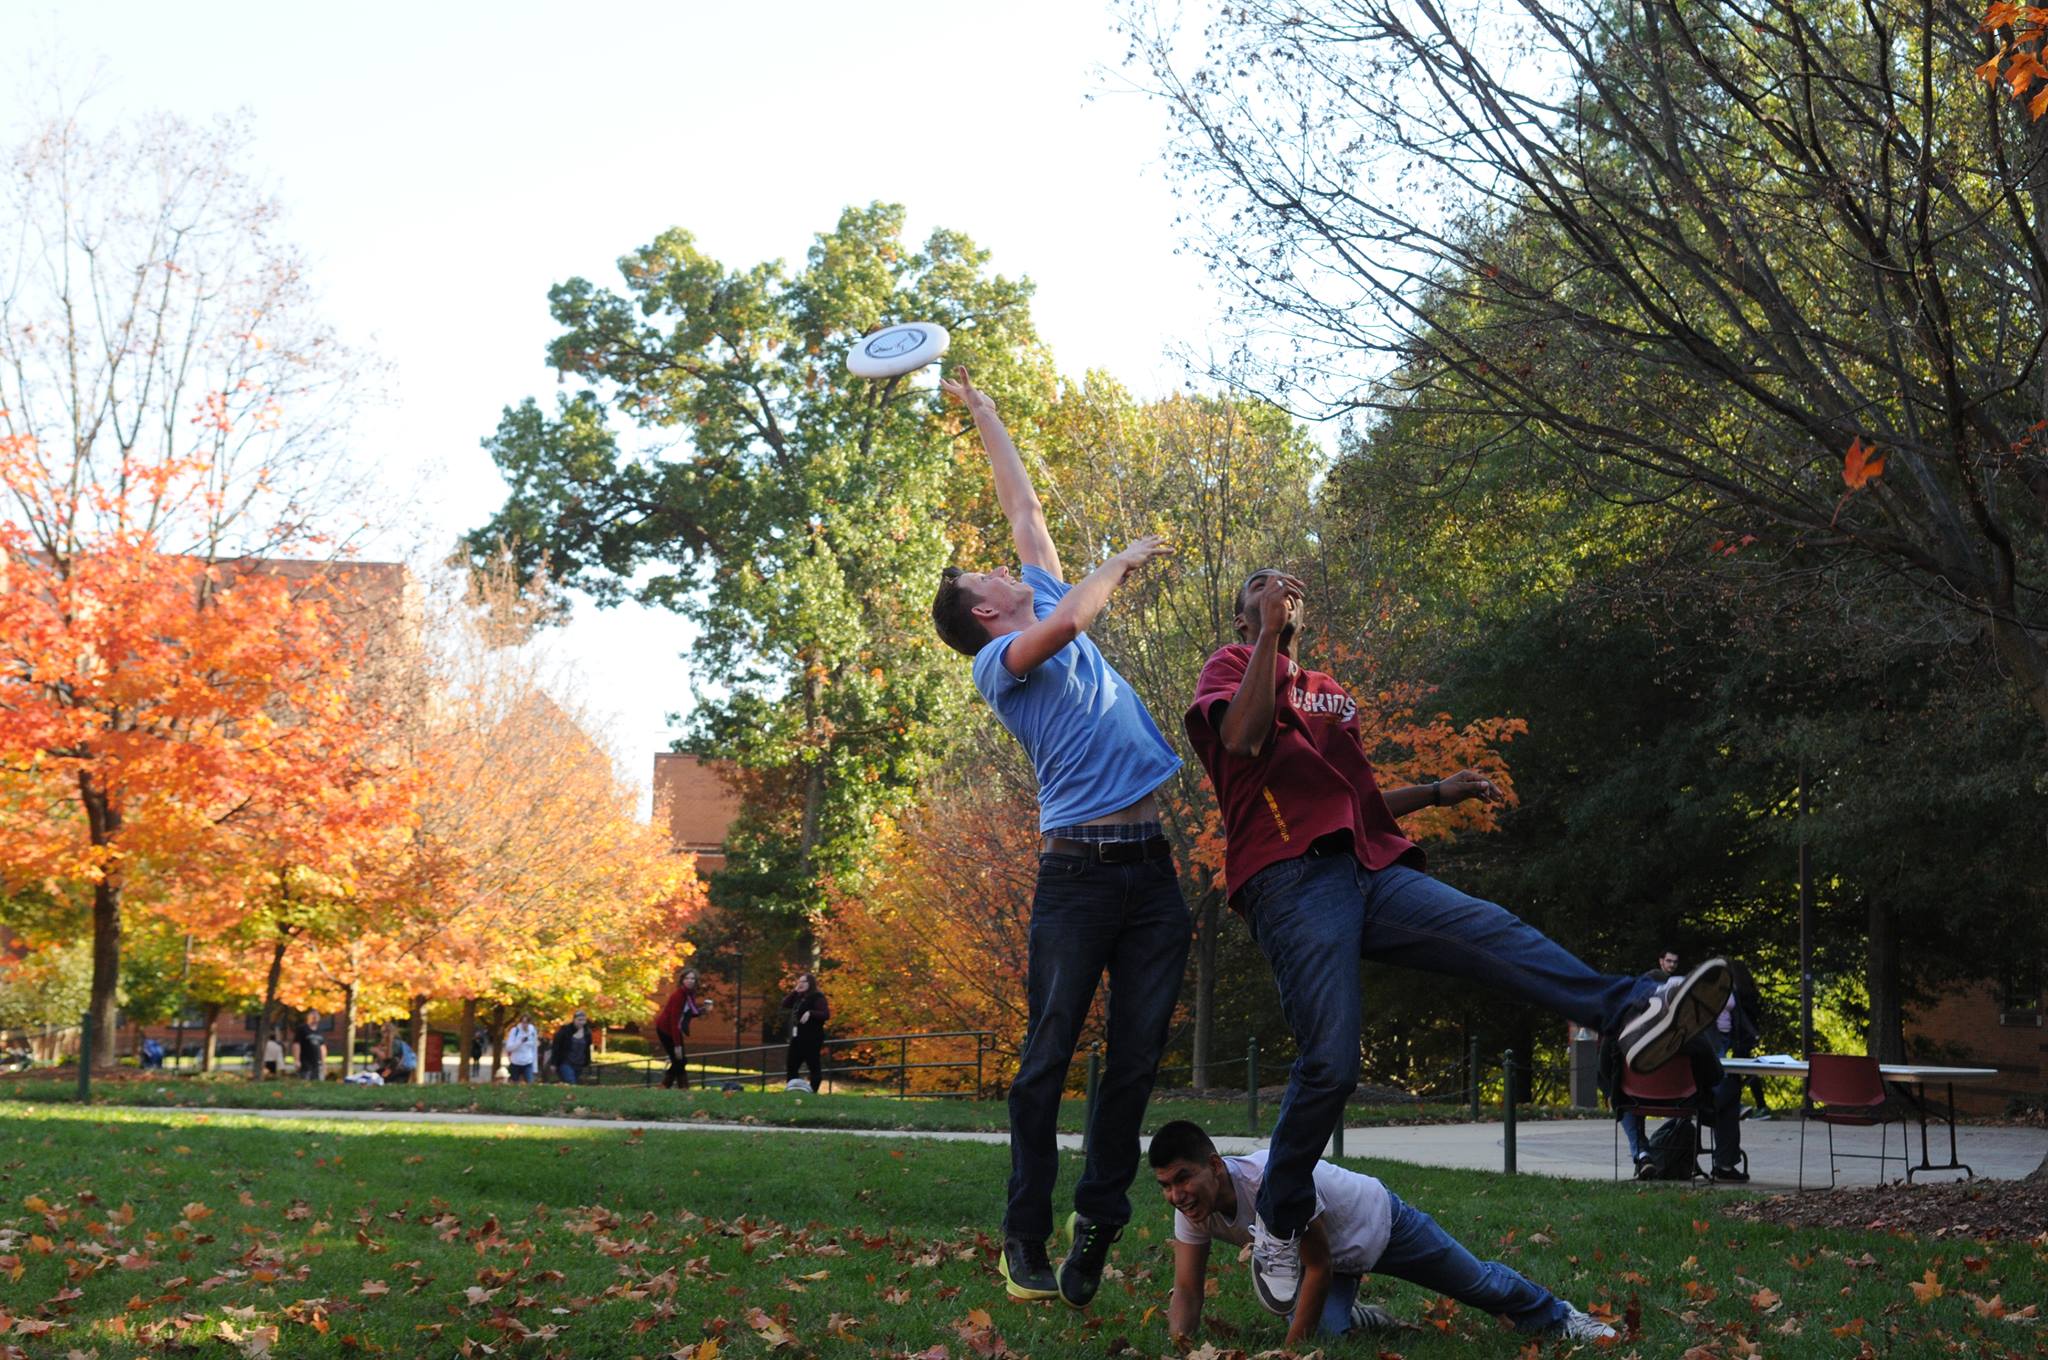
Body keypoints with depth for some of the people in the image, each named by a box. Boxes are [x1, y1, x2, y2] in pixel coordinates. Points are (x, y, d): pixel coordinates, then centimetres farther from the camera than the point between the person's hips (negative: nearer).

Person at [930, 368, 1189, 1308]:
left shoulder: (1052, 597, 21)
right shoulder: (997, 660, 1)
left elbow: (1023, 506, 29)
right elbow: (1065, 625, -20)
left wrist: (984, 411, 36)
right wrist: (1123, 562, -5)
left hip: (1151, 867, 6)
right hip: (1078, 869, -6)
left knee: (1137, 1059, 2)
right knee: (1048, 1058, -5)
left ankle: (1099, 1222, 9)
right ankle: (1025, 1241, -2)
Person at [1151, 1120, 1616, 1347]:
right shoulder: (1191, 1208, -25)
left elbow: (1319, 1270, -34)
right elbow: (1187, 1292, -19)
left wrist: (1290, 1349, -32)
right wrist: (1178, 1342, -40)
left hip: (1378, 1221, -5)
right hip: (1333, 1258, 5)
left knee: (1480, 1283, 13)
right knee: (1321, 1331, -21)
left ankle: (1558, 1317, 43)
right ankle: (1355, 1318, 16)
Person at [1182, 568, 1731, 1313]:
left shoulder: (1330, 692, 34)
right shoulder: (1231, 666, 14)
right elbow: (1243, 737, -9)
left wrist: (1437, 791, 23)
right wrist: (1270, 634, -9)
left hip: (1370, 868, 6)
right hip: (1293, 879, -6)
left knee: (1494, 931, -23)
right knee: (1330, 1064, -17)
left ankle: (1633, 1012, -46)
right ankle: (1278, 1225, 0)